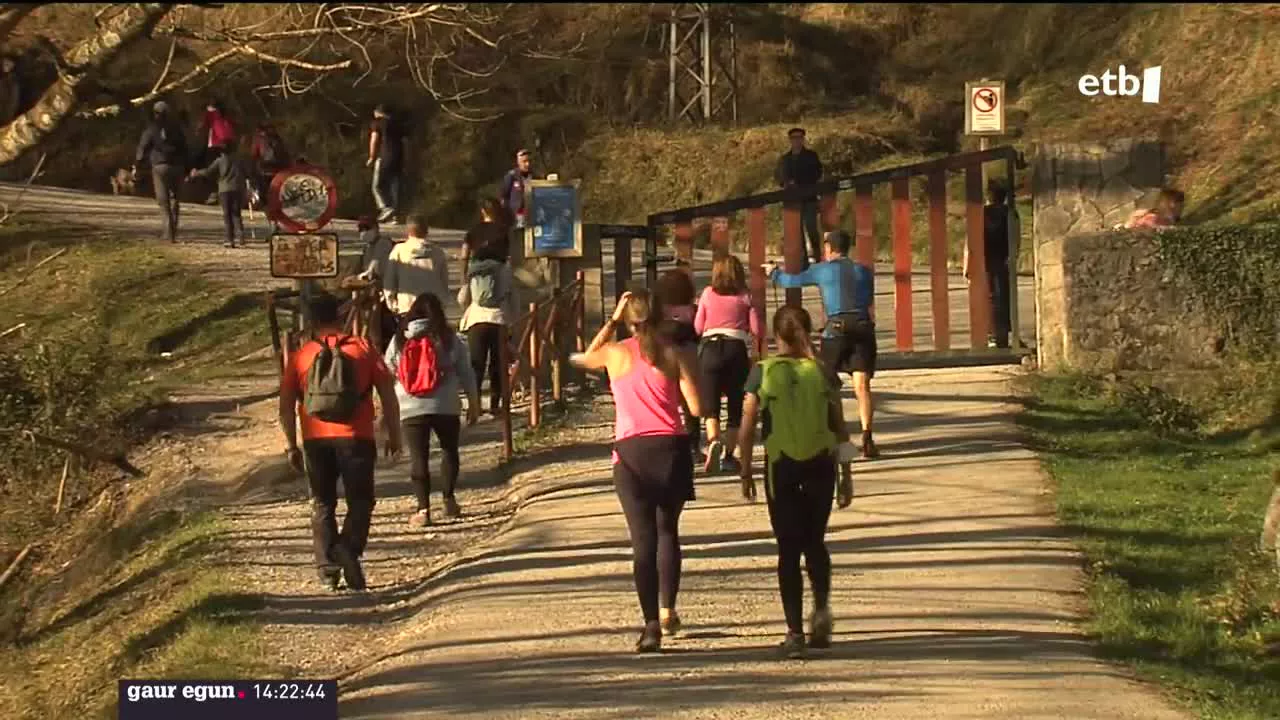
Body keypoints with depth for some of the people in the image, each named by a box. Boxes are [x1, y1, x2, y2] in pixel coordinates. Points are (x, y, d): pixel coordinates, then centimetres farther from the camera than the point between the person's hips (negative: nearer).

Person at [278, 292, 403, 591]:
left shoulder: (301, 356, 6)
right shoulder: (363, 348, 3)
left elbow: (286, 404, 4)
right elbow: (388, 393, 1)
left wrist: (291, 445, 11)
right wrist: (394, 434, 7)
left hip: (316, 440, 2)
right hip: (355, 439, -2)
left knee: (323, 504, 14)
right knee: (360, 501, 8)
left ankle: (327, 567, 5)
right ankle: (349, 548, -17)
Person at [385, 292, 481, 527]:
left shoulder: (399, 341, 5)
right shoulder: (450, 339, 1)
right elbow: (466, 374, 3)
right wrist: (474, 404, 11)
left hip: (411, 410, 0)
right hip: (446, 408, 0)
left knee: (418, 458, 0)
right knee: (449, 450, 20)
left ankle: (423, 509, -7)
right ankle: (449, 498, 15)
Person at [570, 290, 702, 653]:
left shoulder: (615, 354, 0)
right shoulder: (675, 355, -3)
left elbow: (586, 358, 25)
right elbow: (696, 407, -8)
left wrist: (612, 320, 24)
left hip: (631, 452, 0)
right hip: (671, 449, 1)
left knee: (643, 538, 0)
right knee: (667, 530, 21)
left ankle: (652, 624, -9)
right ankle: (667, 607, 19)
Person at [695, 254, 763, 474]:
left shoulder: (708, 294, 5)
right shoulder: (745, 297, 3)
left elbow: (698, 327, 9)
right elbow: (757, 330, 0)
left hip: (710, 348, 0)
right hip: (737, 349, 0)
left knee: (710, 404, 1)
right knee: (736, 406, 10)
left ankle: (713, 441, -26)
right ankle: (728, 454, 9)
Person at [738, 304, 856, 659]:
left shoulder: (762, 372, -5)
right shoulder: (824, 373, 0)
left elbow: (747, 428, -4)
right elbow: (840, 429, 2)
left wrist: (746, 473, 7)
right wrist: (846, 477, 9)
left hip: (781, 466, -2)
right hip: (820, 465, 2)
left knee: (789, 549, 5)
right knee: (815, 541, 19)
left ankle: (795, 631, 0)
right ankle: (821, 606, -3)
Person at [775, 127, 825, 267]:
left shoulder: (811, 156, 5)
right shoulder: (784, 159, 14)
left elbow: (817, 174, -1)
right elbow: (777, 176, 17)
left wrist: (801, 184, -12)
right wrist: (786, 183, -5)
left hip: (809, 198, -3)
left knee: (812, 229, -11)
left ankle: (818, 259, -7)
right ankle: (803, 262, 5)